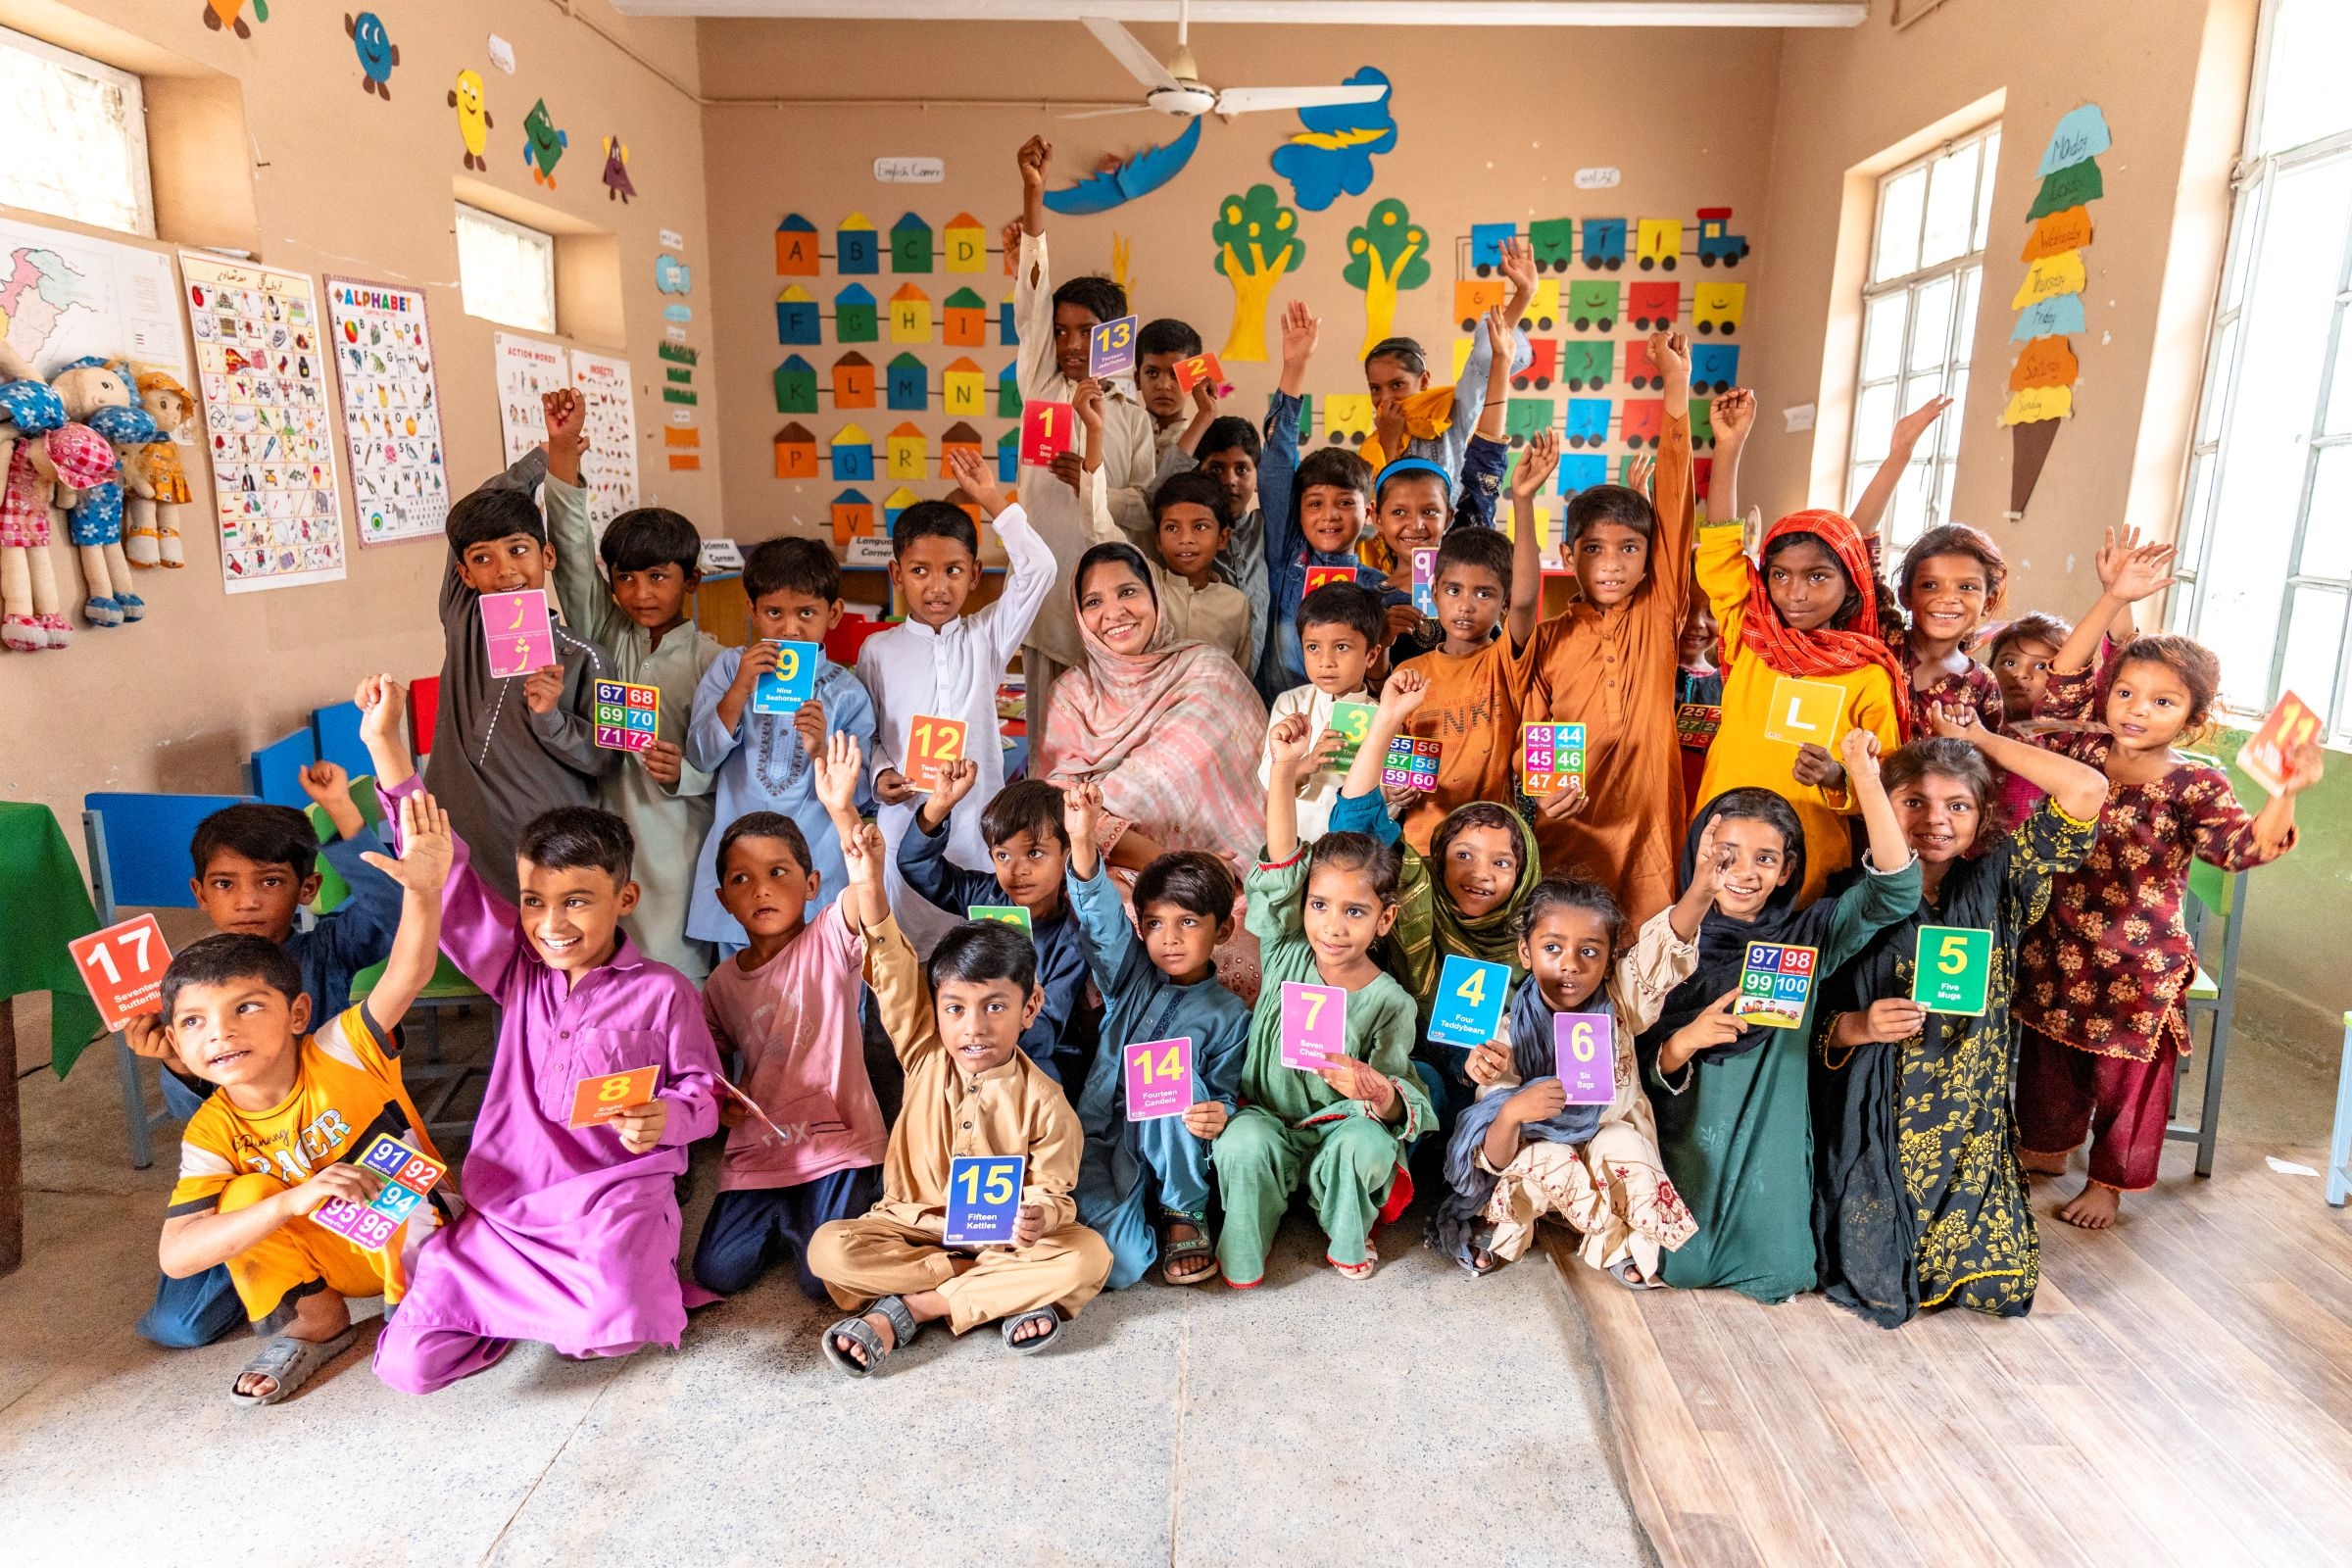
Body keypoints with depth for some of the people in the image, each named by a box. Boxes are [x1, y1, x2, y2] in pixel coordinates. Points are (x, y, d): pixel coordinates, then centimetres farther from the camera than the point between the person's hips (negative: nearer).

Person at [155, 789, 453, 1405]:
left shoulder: (342, 1051, -21)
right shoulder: (212, 1134, -13)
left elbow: (408, 972, -38)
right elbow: (174, 1255, -24)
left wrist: (423, 888, -58)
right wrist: (294, 1202, -41)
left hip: (415, 1231, -5)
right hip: (328, 1253, 5)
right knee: (247, 1196, -22)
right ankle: (316, 1322, -5)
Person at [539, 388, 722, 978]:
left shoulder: (709, 659, -3)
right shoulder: (607, 638, 7)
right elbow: (573, 553, -3)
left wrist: (687, 772, -24)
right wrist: (562, 452, -13)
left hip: (678, 843, -3)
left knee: (675, 973, -2)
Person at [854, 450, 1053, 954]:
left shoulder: (986, 638, 4)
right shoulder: (878, 650, 5)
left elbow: (1037, 571, -5)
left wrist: (993, 500, -3)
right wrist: (879, 774, -10)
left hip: (976, 816, 0)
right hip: (904, 819, 0)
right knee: (903, 946, 6)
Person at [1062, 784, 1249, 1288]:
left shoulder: (1229, 1014, 0)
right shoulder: (1131, 977, 3)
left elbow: (1225, 1095, 2)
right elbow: (1101, 915, -13)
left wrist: (1218, 1114, -25)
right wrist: (1082, 839, -30)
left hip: (1167, 1150, 1)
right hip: (1101, 1144, 0)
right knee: (1122, 1262, -26)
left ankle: (1185, 1213, -9)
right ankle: (1146, 1233, 12)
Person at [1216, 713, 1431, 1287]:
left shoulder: (1390, 1002, -12)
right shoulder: (1286, 956, -6)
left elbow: (1401, 1095, -14)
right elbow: (1280, 867, -16)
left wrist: (1382, 1096, -41)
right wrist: (1284, 770, -25)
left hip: (1341, 1127, 0)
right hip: (1270, 1120, 0)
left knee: (1367, 1147, -32)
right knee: (1244, 1144, -32)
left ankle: (1347, 1242, 1)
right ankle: (1241, 1257, -4)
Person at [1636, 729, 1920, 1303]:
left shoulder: (1804, 938, -6)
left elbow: (1895, 892, -21)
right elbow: (1642, 1068, -7)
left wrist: (1867, 781, -30)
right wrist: (1683, 1042, -30)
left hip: (1771, 1147, 1)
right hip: (1688, 1147, -1)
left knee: (1779, 1276, 4)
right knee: (1681, 1268, 4)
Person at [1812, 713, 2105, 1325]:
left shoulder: (1997, 885, -3)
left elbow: (2087, 790, -14)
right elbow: (1814, 1018, -2)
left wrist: (1980, 738, -5)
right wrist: (1857, 1027, -23)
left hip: (1969, 1125, 2)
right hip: (1873, 1126, -2)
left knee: (2003, 1283, -1)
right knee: (1877, 1283, -8)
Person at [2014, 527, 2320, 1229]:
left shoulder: (2194, 784, -13)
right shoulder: (2084, 753, -4)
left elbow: (2243, 846, -25)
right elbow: (2058, 690, -6)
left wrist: (2286, 794, -44)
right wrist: (2111, 600, -13)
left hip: (2139, 965, -3)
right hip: (2059, 948, 3)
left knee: (2128, 1073, 11)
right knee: (2048, 1057, 18)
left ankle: (2108, 1179, 30)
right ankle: (2047, 1147, 40)